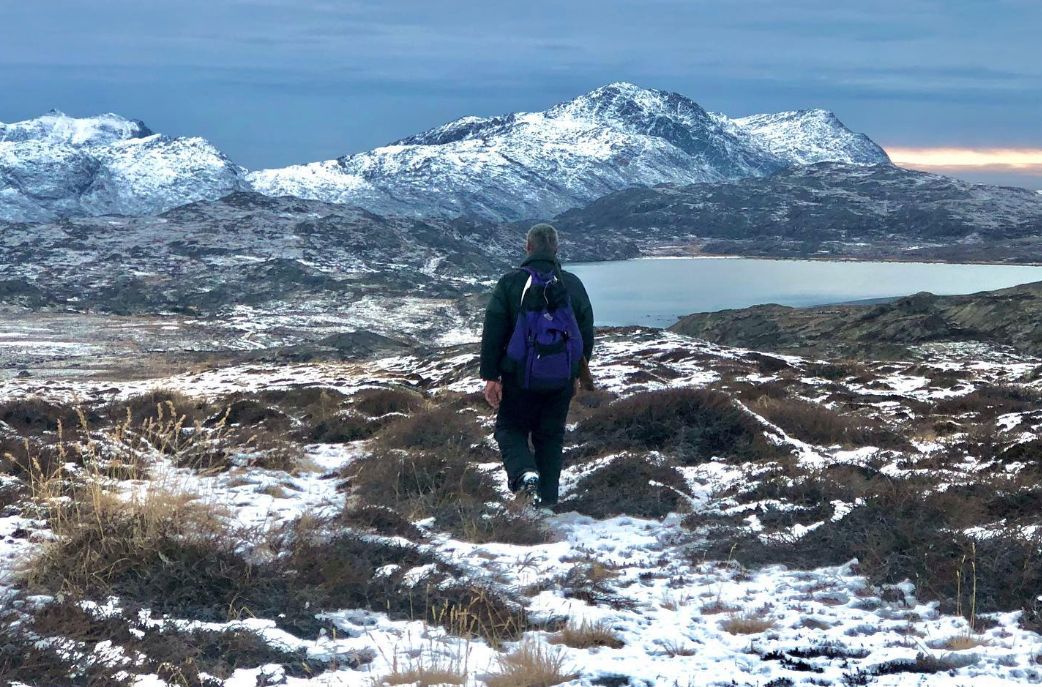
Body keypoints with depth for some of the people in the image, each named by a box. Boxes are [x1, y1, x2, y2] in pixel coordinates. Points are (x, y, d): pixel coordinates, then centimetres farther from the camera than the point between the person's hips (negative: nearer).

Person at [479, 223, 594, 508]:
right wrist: (578, 373, 20)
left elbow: (493, 332, -8)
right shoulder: (573, 284, 4)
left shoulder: (511, 282, -6)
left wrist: (490, 376, -3)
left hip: (520, 377, -3)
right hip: (562, 379, 3)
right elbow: (586, 332, 10)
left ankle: (525, 474, -15)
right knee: (551, 436, 14)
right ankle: (548, 501, 14)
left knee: (510, 429, 12)